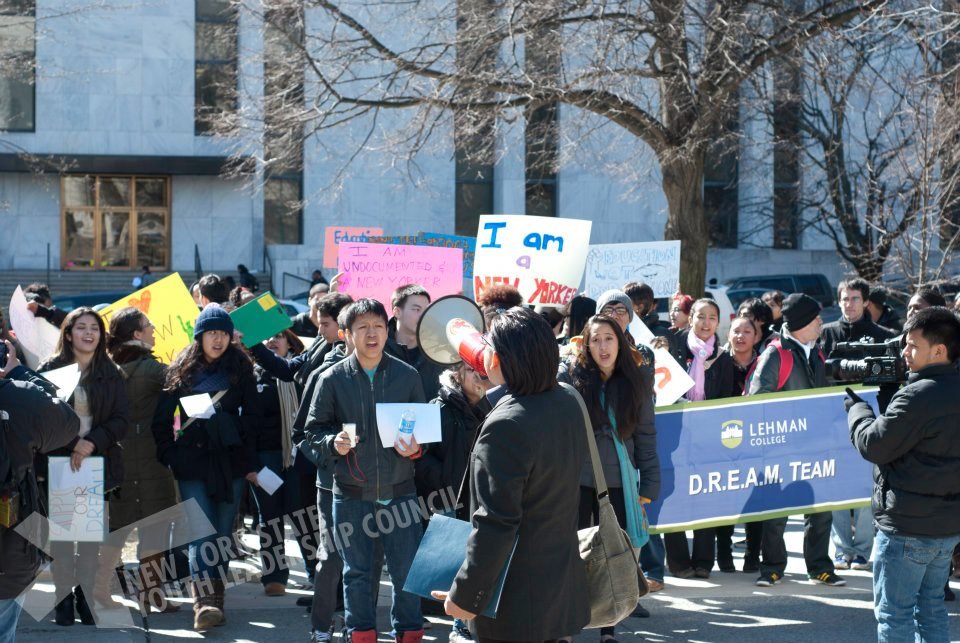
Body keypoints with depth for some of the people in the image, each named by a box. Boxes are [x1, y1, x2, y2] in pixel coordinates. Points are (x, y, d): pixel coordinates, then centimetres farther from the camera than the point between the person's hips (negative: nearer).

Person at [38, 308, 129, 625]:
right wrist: (70, 446, -11)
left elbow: (120, 421, 2)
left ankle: (88, 595, 7)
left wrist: (92, 443, -13)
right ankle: (64, 596, 5)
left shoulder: (111, 375, 7)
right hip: (58, 464, -1)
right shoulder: (50, 370, 3)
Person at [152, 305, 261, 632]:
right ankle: (203, 602, -19)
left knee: (223, 533, 5)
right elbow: (162, 418, 8)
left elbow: (251, 416, 6)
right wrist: (168, 456, 0)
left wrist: (250, 462, 2)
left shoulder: (240, 367, 5)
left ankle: (216, 598, 15)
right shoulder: (181, 369, 4)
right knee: (200, 532, -11)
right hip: (192, 461, -1)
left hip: (230, 460, 1)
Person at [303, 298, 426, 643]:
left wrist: (416, 449, -11)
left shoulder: (408, 376, 0)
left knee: (406, 570, 5)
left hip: (399, 491, 0)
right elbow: (314, 431, 4)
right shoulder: (332, 379, -1)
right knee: (357, 572, 9)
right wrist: (333, 443, -15)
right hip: (351, 494, 0)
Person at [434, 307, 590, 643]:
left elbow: (495, 524, -25)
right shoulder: (568, 404, 2)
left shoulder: (506, 426, -24)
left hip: (516, 603, -8)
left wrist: (465, 596, -17)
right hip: (563, 587, 8)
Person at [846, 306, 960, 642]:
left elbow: (873, 444, -18)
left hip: (908, 526, -9)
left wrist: (855, 404, -3)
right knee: (931, 607, 18)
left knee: (894, 613, -1)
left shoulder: (918, 396, -22)